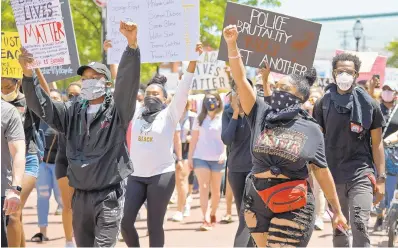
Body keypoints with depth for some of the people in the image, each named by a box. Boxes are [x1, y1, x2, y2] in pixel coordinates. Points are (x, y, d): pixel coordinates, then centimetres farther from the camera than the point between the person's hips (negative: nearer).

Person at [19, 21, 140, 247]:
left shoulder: (117, 110, -3)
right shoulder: (73, 112, 10)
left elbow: (128, 81, -17)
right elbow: (42, 106, 3)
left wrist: (132, 45, -33)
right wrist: (28, 75, -13)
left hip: (109, 194, -5)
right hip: (80, 194, 5)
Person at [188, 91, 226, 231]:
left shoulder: (223, 118, 2)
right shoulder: (200, 118, 8)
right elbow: (194, 139, 9)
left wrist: (224, 153, -18)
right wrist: (190, 156, 4)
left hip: (217, 159, -1)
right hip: (201, 157, 1)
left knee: (215, 190, 8)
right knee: (203, 187, -11)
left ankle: (213, 215, 26)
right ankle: (206, 219, -18)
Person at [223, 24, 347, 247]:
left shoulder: (311, 129, -3)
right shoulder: (261, 114, 3)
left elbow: (323, 172, 4)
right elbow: (241, 79, -5)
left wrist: (338, 210, 7)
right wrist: (232, 44, -16)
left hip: (293, 206, -4)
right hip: (257, 202, 4)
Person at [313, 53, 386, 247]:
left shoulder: (368, 105, 0)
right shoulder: (323, 104, 4)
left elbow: (376, 143, 4)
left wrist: (381, 178, -1)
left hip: (361, 174, -2)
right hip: (333, 175, 2)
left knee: (360, 226, -15)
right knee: (338, 230, 11)